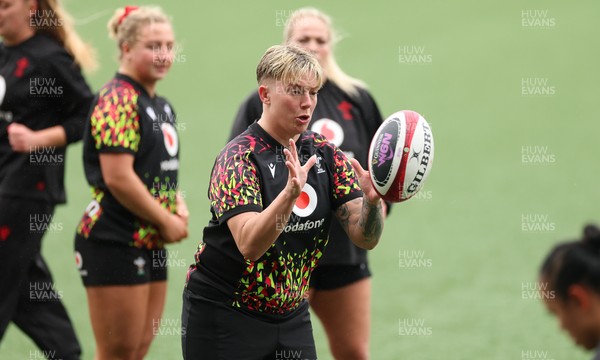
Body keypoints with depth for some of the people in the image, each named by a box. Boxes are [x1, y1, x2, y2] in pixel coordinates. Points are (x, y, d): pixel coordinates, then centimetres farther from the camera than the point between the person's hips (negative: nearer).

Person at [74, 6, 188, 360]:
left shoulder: (161, 105, 15)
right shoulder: (118, 100, -13)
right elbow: (118, 177, -20)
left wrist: (179, 209, 4)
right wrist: (167, 221, -12)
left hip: (152, 244, 9)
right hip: (115, 241, -9)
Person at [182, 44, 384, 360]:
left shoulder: (326, 155, 1)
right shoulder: (239, 157, -15)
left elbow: (364, 237, -8)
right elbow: (249, 245, -29)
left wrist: (372, 200, -29)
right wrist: (291, 192, -43)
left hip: (291, 317, 5)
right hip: (223, 318, -5)